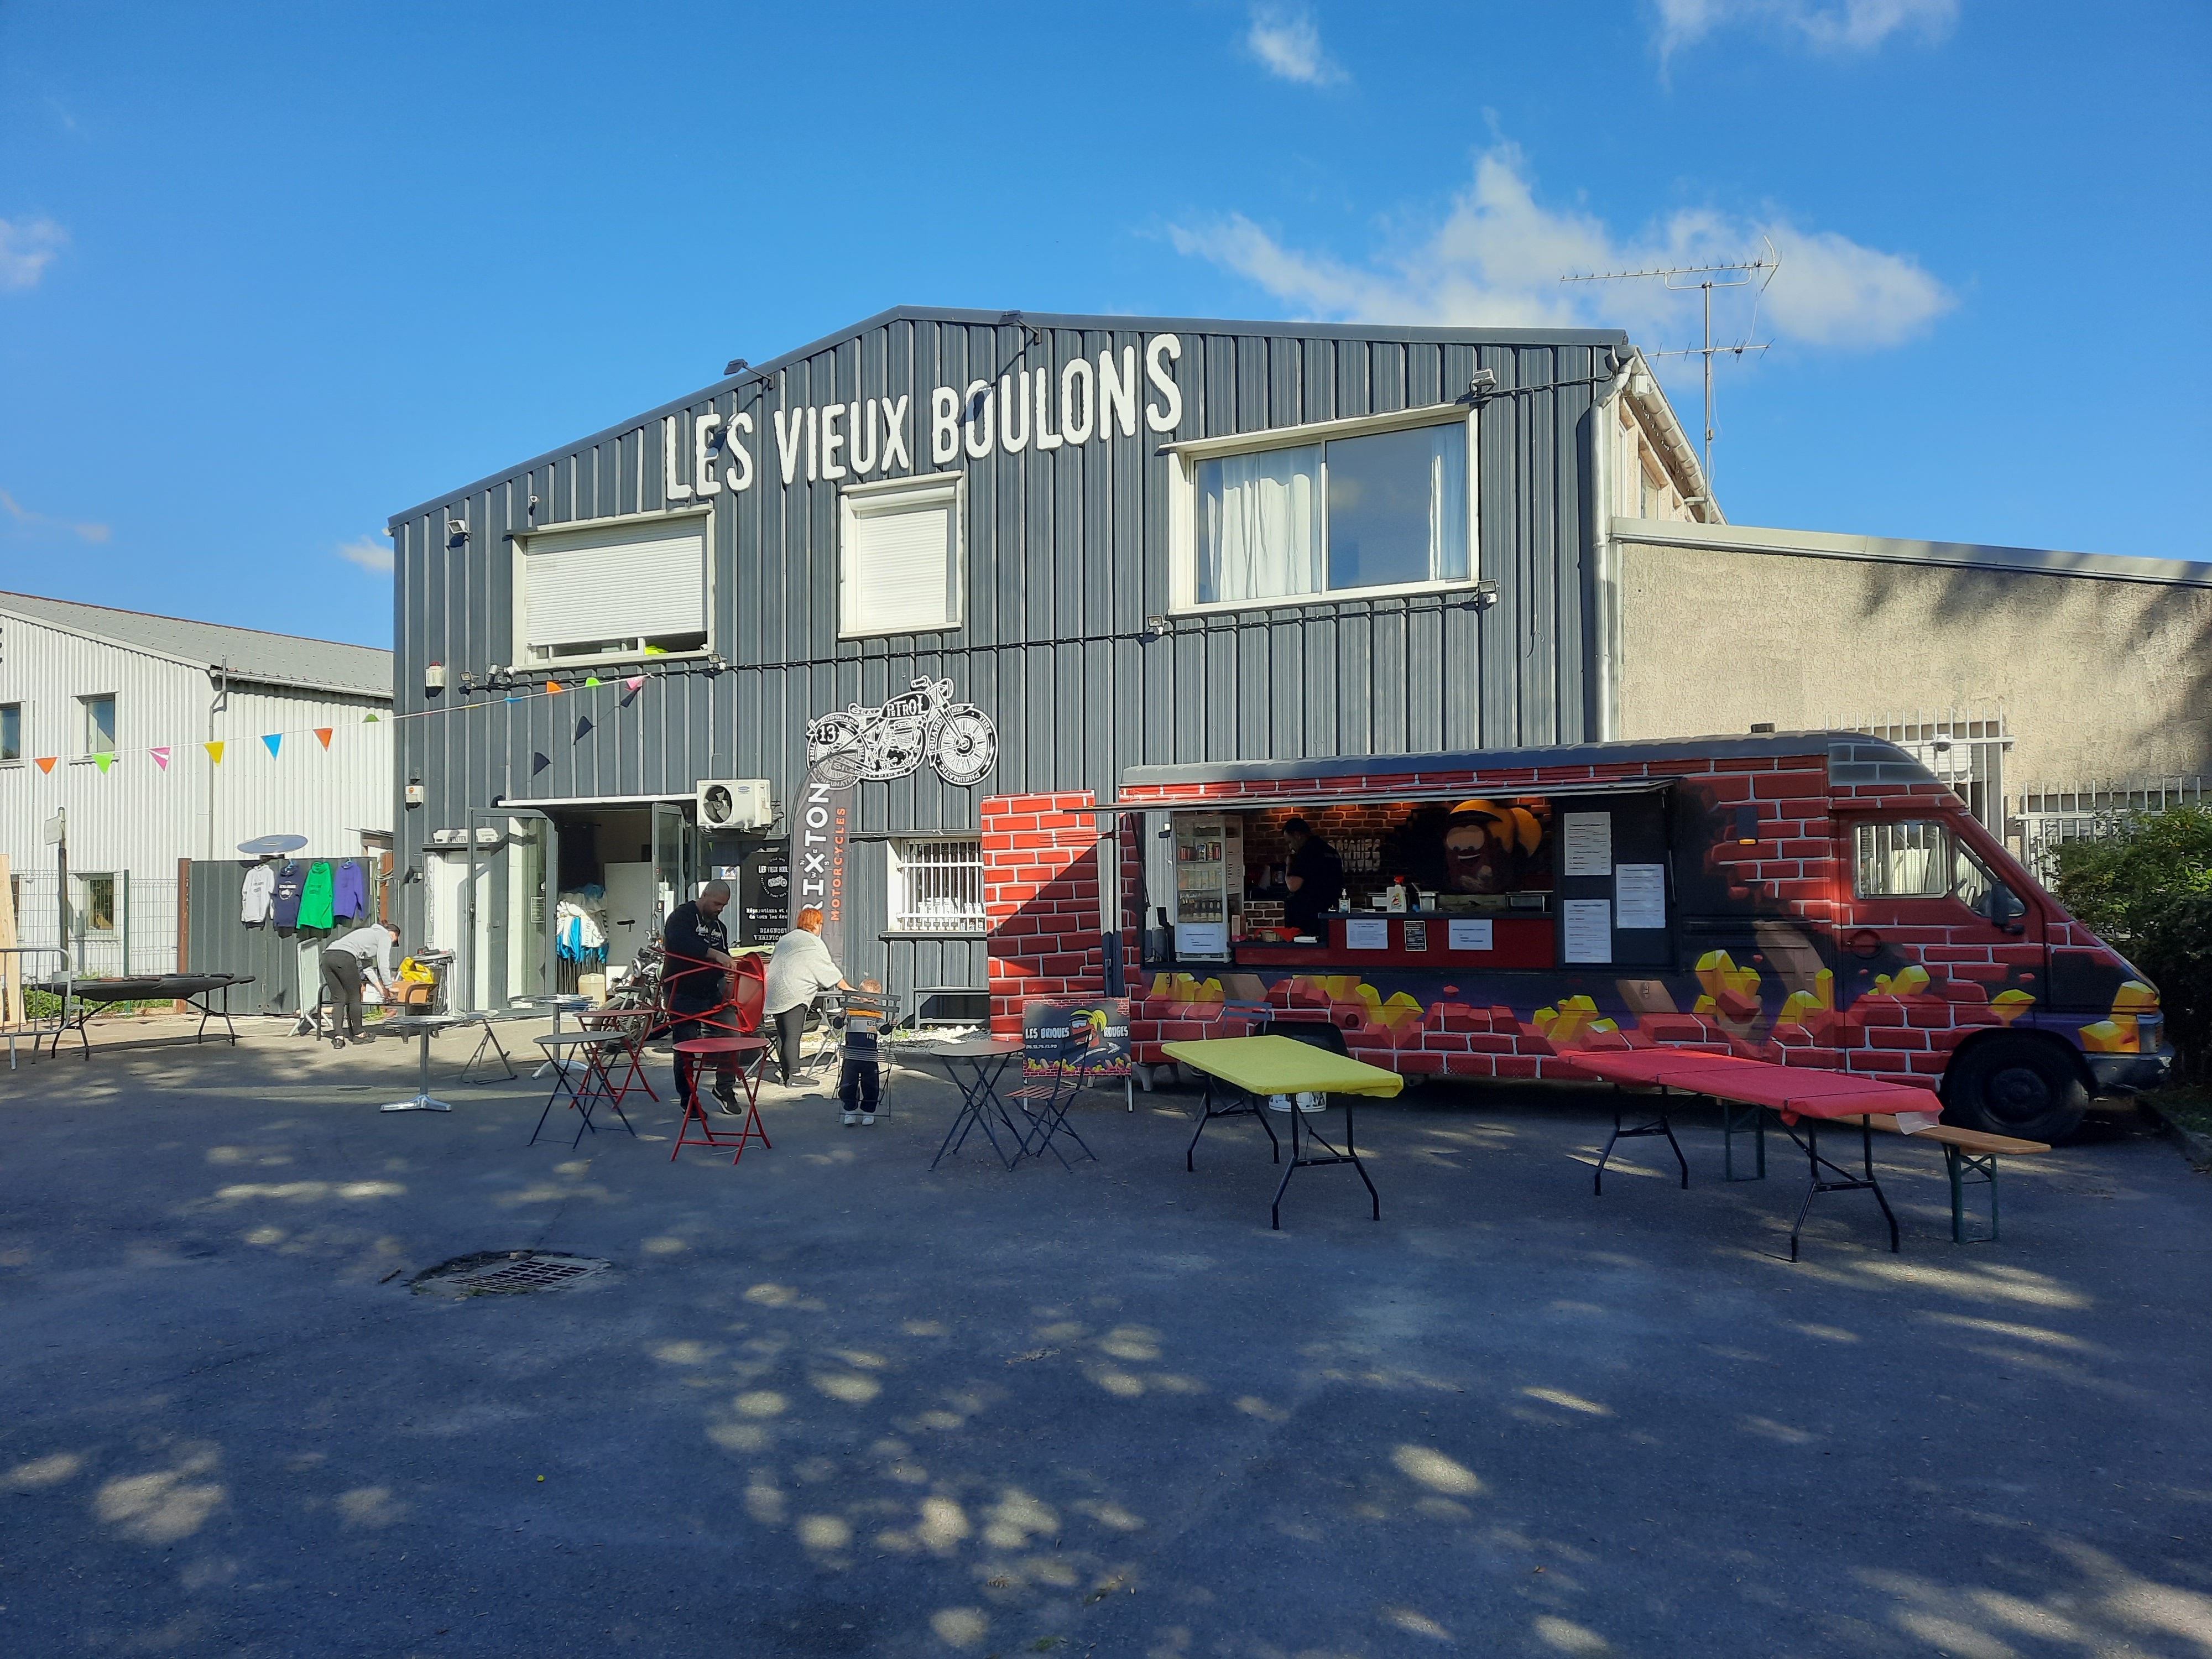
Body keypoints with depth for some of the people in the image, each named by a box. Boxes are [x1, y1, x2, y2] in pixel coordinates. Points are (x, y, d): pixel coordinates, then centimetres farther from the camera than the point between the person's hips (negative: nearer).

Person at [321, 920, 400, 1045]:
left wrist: (379, 987, 36)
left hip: (327, 955, 8)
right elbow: (383, 965, 7)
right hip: (344, 957, -8)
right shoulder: (385, 937, 13)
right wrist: (389, 987, 17)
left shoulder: (370, 932, 37)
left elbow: (366, 964, 37)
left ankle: (337, 1036, -2)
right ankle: (358, 1035, 16)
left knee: (338, 1000, 8)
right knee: (354, 998, 7)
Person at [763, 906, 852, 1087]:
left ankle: (786, 1072, 9)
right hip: (794, 994, -8)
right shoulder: (814, 943, -1)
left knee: (782, 1033, 8)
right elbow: (828, 970, 2)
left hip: (775, 993, 8)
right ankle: (793, 1074, -17)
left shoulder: (784, 940, 24)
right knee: (793, 1034, -13)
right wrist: (845, 987, 13)